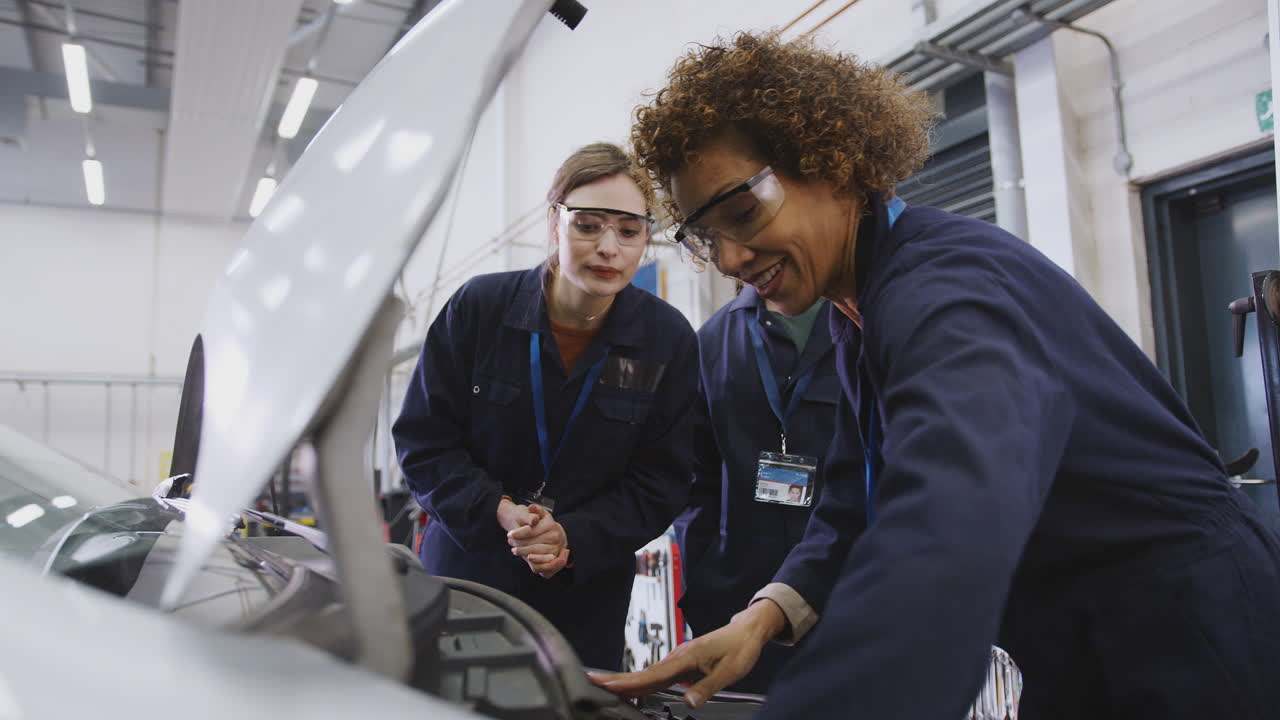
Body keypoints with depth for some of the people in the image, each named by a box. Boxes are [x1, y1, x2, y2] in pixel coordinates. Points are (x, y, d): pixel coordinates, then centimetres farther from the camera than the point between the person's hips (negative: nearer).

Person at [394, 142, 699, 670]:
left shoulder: (668, 339, -7)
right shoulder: (478, 308, -8)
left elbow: (662, 480, -3)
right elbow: (423, 441, -5)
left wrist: (575, 538, -16)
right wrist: (499, 511, -19)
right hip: (465, 577, 0)